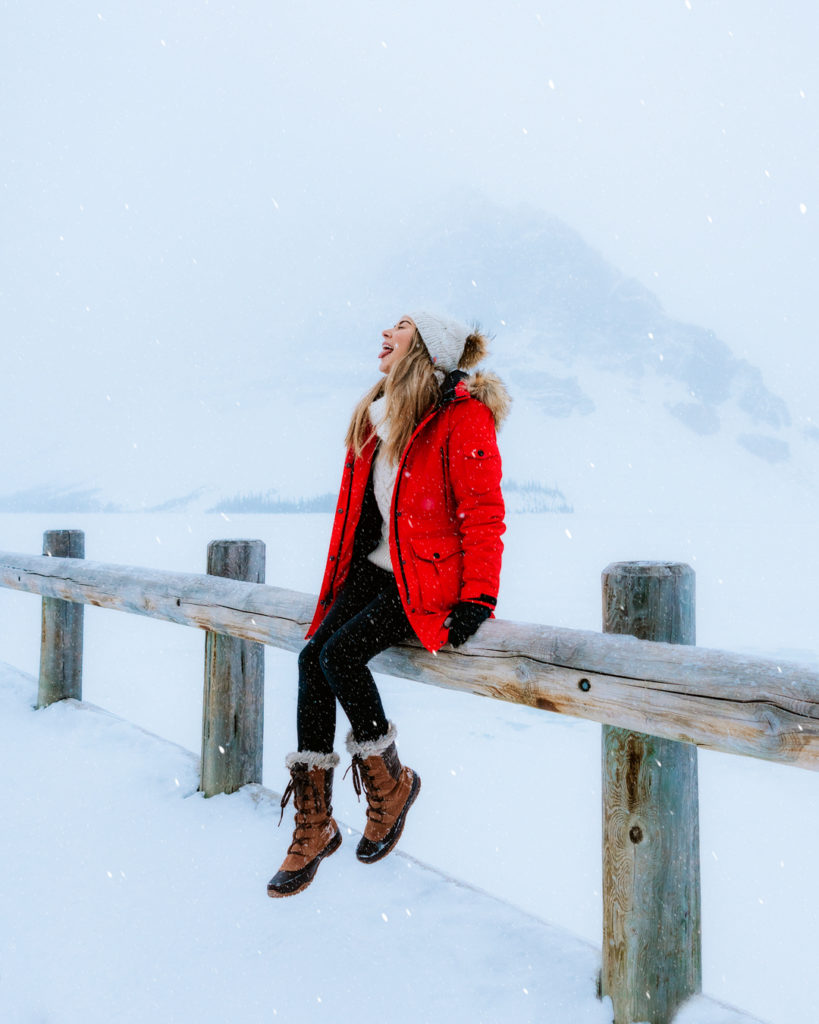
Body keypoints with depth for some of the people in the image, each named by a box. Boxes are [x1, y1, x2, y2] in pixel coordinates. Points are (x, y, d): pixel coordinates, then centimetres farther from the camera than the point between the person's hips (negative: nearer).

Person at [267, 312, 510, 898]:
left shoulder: (463, 417, -11)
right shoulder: (380, 414, 14)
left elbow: (484, 515, -14)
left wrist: (477, 600, -18)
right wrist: (342, 582, 18)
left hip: (429, 580, -7)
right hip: (375, 569, 7)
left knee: (341, 655, -23)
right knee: (313, 657, -12)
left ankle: (390, 783, 3)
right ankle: (313, 826, -2)